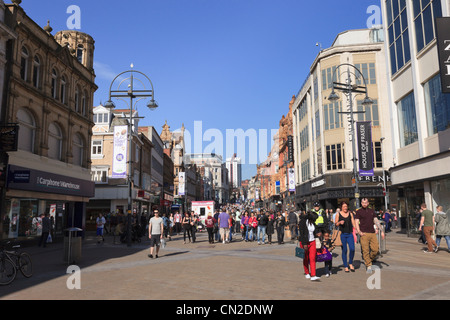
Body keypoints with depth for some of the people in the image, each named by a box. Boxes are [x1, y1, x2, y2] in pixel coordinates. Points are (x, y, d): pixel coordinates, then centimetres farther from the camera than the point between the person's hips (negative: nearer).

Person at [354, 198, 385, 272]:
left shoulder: (372, 211, 16)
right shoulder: (359, 212, 3)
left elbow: (376, 221, 18)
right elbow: (356, 222, -3)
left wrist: (381, 231, 11)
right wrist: (359, 231, -17)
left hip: (372, 233, 4)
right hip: (364, 233, -4)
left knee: (376, 249, -3)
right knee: (365, 250, -5)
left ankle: (369, 260, 22)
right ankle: (368, 266, 5)